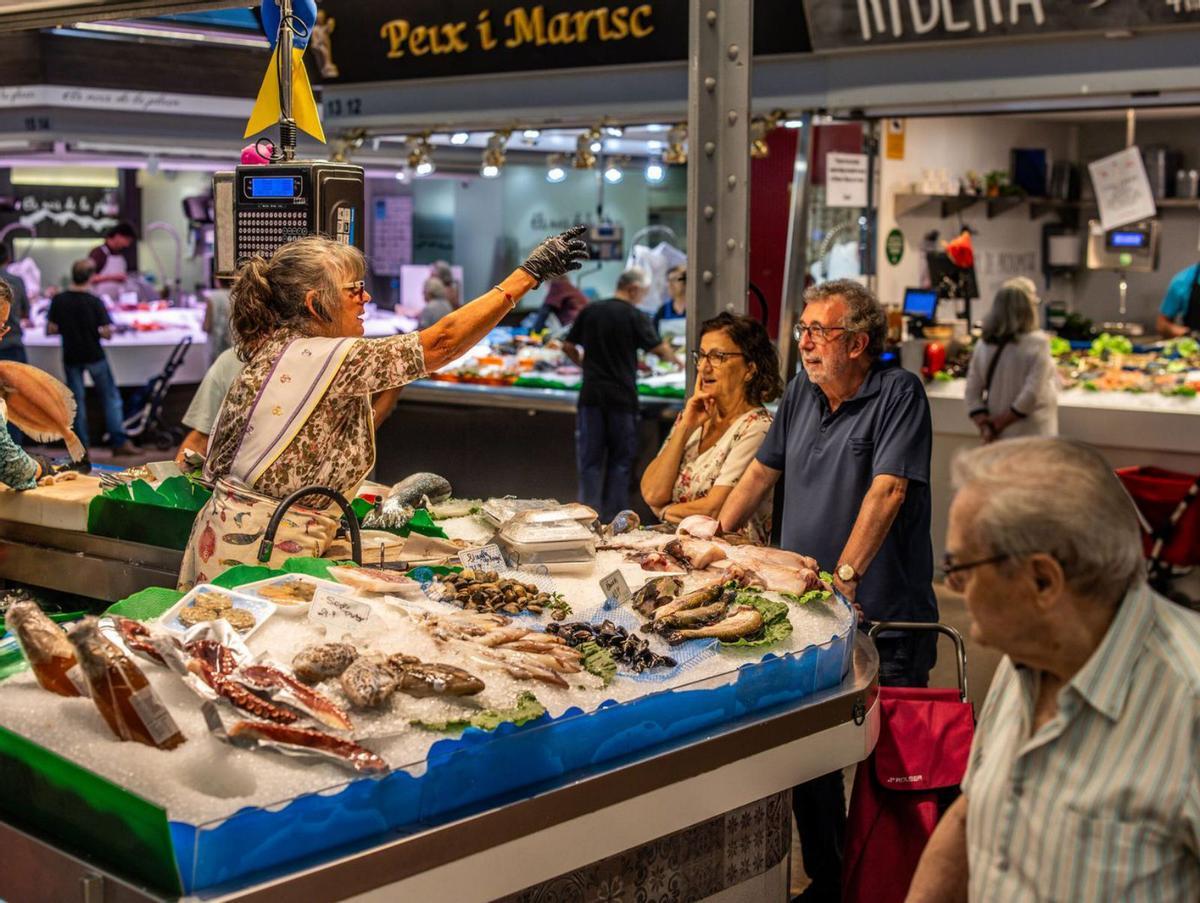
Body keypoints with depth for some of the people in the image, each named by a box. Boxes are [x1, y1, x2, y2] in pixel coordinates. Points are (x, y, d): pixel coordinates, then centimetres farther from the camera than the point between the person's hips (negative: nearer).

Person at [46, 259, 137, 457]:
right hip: (94, 356, -2)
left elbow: (50, 330, -3)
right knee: (111, 397, 9)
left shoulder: (59, 300, -6)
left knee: (77, 400, 11)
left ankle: (82, 446, 11)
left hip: (71, 357, 3)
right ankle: (119, 442, 5)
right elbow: (107, 333, -15)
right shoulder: (94, 302, -14)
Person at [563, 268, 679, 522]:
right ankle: (613, 518, 8)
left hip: (591, 395, 3)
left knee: (591, 460, 5)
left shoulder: (590, 312, 6)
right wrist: (677, 361, 12)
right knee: (620, 459, 8)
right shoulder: (635, 316, -5)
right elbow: (659, 349, -7)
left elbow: (568, 346, 9)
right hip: (622, 396, -3)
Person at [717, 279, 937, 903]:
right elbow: (763, 471, 21)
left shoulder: (898, 395, -10)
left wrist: (844, 577, -26)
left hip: (883, 621, -6)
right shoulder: (801, 393, 11)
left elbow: (887, 490, -20)